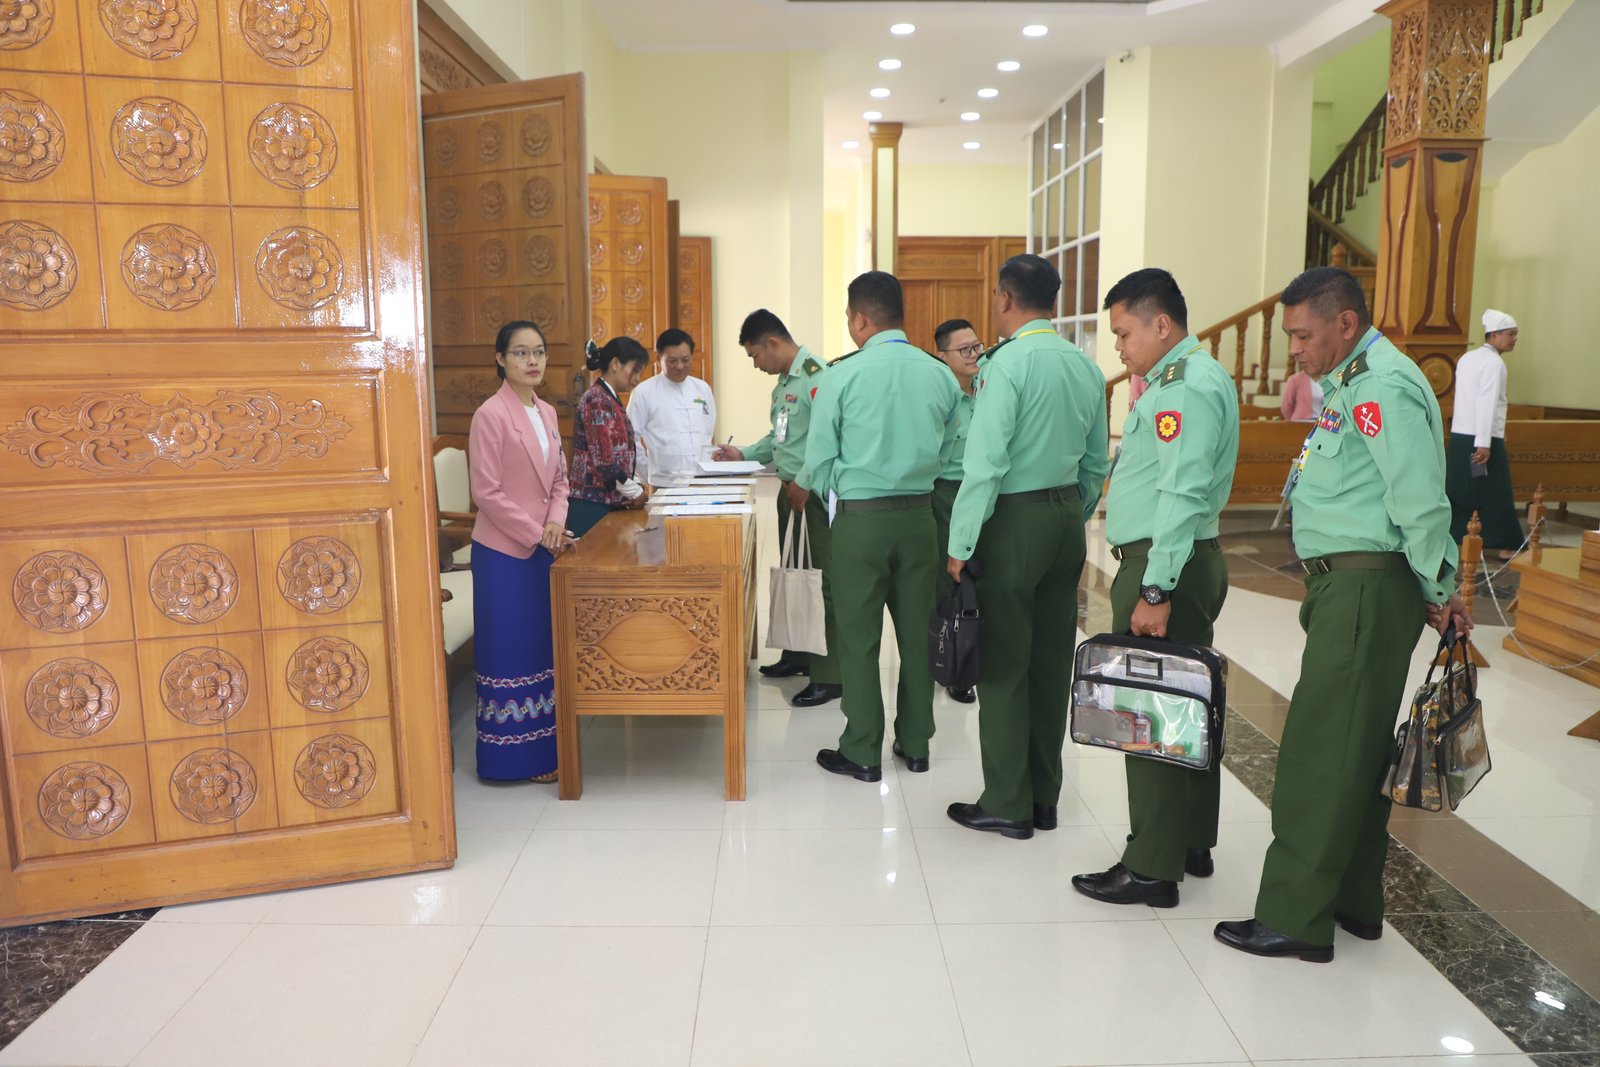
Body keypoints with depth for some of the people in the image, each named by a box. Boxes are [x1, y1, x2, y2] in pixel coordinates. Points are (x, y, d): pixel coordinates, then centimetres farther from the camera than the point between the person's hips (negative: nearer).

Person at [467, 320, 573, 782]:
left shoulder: (547, 413, 9)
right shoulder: (491, 415, -13)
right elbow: (486, 492, -16)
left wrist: (556, 522, -6)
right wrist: (537, 534, -14)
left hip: (542, 549, 7)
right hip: (503, 552, -7)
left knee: (542, 648, 13)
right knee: (511, 651, 2)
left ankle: (544, 746, 25)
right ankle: (516, 756, 13)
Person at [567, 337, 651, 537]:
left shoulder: (611, 400, 15)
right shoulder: (597, 400, -13)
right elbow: (603, 460, -19)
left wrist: (637, 486, 7)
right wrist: (635, 492, -9)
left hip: (609, 502, 9)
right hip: (593, 505, -9)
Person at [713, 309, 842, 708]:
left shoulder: (816, 376, -16)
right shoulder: (783, 381, 16)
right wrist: (742, 454, 17)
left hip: (815, 494, -10)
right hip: (790, 491, 10)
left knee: (824, 583, -4)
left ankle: (830, 676, 2)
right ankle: (797, 654, 32)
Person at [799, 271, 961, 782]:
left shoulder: (841, 377, -11)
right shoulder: (941, 376, 0)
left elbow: (818, 463, -6)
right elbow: (945, 454, 8)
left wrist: (807, 486, 15)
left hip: (861, 518, -4)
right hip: (919, 514, 4)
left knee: (859, 637, 7)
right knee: (916, 632, 14)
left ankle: (862, 753, 16)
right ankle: (915, 744, 26)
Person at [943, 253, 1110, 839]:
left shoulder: (1009, 363, -14)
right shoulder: (1086, 366, 9)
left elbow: (985, 463, -19)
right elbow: (1098, 462, 13)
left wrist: (960, 545, -14)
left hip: (1014, 521, -7)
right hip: (1067, 518, 8)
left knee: (1004, 664, 1)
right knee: (1052, 659, 13)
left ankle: (1007, 805, 9)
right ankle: (1044, 797, 24)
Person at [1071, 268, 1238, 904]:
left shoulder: (1185, 387, -15)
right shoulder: (1186, 378, 18)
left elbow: (1182, 496, -23)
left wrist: (1155, 590, -24)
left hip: (1167, 565, -11)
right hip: (1183, 563, 11)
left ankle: (1152, 869, 5)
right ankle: (1192, 844, 29)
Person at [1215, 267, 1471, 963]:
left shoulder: (1383, 387, -16)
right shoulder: (1353, 382, 16)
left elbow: (1421, 503, -20)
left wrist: (1439, 593, -10)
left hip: (1367, 588, -11)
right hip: (1343, 587, 11)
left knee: (1320, 753, -5)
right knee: (1357, 748, 16)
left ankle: (1295, 918, 4)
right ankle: (1354, 902, 29)